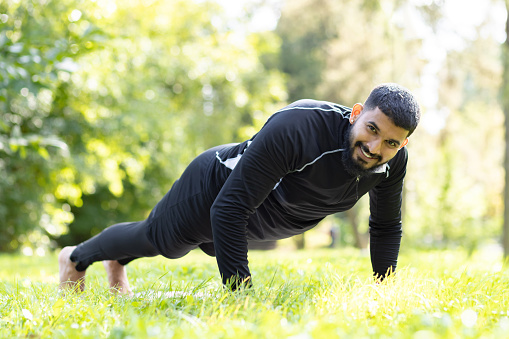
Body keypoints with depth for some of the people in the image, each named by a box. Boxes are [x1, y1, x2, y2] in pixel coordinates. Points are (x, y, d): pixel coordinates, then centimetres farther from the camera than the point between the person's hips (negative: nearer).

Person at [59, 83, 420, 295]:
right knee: (154, 239, 20)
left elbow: (387, 226, -4)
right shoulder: (297, 127, -46)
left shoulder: (393, 160, -25)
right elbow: (229, 209, -43)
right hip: (215, 188, -7)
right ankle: (77, 258, 53)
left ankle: (117, 263, 65)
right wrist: (241, 292, -44)